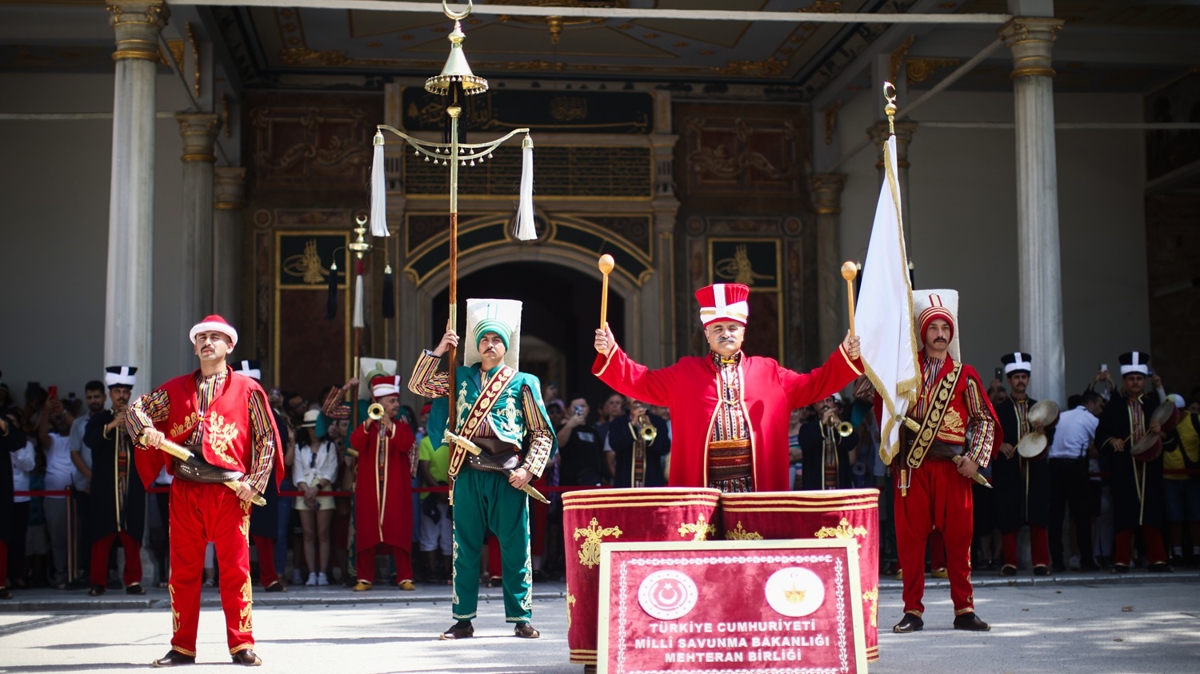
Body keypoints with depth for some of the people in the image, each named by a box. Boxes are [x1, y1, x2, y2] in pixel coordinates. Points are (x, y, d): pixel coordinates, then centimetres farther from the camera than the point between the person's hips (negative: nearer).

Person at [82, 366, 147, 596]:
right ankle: (97, 582, 1)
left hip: (133, 488, 1)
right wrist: (112, 425, -21)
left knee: (132, 535, -1)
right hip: (105, 488, -1)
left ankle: (133, 581, 3)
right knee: (102, 535, -2)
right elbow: (89, 440, -8)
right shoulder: (99, 419, 10)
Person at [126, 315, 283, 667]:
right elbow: (135, 409, 15)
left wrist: (254, 483, -7)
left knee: (235, 569, -2)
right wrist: (146, 431, -8)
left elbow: (266, 439, 3)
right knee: (183, 570, 6)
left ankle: (242, 645, 4)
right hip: (184, 492, 3)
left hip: (230, 492, -3)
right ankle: (182, 647, 14)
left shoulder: (248, 390, 5)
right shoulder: (176, 388, 13)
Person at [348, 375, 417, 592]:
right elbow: (356, 444, -9)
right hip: (369, 487, 1)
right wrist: (368, 423, -23)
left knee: (399, 530, -3)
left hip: (395, 488, -1)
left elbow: (405, 445, -12)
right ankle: (365, 577, 4)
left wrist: (390, 425, -21)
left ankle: (405, 577, -1)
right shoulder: (367, 426, 10)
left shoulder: (402, 426, 8)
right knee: (367, 530, -1)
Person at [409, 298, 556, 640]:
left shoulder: (523, 383, 5)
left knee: (515, 548, 0)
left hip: (509, 478, -2)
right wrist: (438, 351, 0)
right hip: (468, 475, 2)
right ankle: (463, 620, 13)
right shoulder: (461, 378, 13)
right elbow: (418, 384, 11)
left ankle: (521, 618, 9)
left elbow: (542, 433, 4)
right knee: (465, 548, 5)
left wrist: (529, 469, -8)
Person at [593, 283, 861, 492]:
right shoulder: (685, 372, 12)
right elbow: (643, 382, 8)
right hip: (703, 487, -1)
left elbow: (813, 386, 15)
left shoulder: (768, 371, 14)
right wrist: (610, 352, -5)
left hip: (756, 485, 1)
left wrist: (846, 356, 4)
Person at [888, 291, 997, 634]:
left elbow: (985, 420, 7)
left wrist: (975, 459, -4)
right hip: (912, 466, 0)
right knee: (910, 538, 0)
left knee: (959, 537, 2)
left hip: (953, 467, 0)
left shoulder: (964, 374, 8)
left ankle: (964, 610, 10)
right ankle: (913, 611, 7)